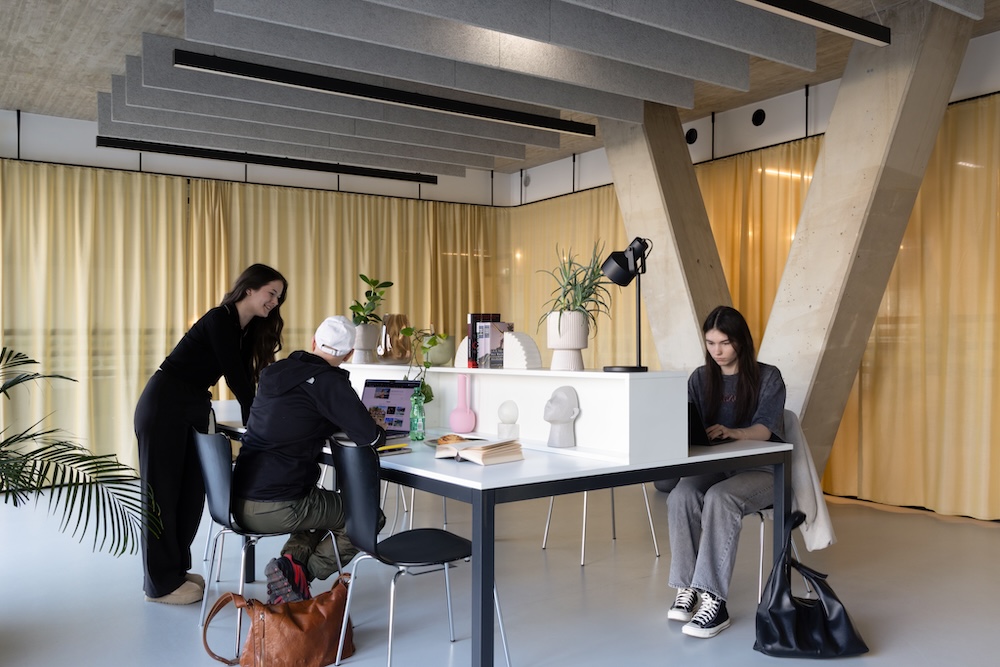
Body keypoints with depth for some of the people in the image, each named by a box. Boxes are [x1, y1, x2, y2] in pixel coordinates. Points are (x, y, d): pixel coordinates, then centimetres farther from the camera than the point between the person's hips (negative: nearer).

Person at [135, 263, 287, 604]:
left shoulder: (247, 330, 9)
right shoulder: (220, 320, -17)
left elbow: (244, 381, 9)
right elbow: (236, 379, -18)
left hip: (193, 410, 9)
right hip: (164, 407, -9)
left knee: (191, 492, 11)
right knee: (163, 493, 0)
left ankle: (177, 569, 25)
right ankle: (161, 584, 9)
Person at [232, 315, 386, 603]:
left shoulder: (274, 372, 11)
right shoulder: (327, 380, -12)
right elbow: (370, 437, -15)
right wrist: (377, 430, 11)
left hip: (239, 501, 7)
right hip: (278, 508, -7)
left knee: (325, 505, 31)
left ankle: (294, 559, 5)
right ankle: (300, 572, -4)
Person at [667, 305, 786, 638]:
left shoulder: (768, 377, -1)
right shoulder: (700, 378, 10)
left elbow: (764, 430, -13)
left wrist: (731, 432, -35)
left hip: (760, 469, -3)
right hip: (714, 466, 4)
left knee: (720, 498, -35)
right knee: (681, 496, -30)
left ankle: (713, 599, -33)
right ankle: (687, 587, -21)